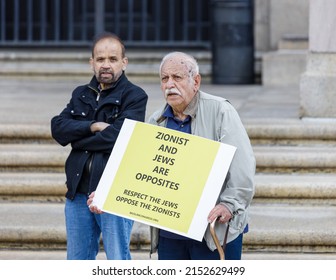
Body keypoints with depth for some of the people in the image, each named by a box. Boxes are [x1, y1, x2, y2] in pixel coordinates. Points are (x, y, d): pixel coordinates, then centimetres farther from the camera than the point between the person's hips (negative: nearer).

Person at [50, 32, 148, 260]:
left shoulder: (134, 96, -3)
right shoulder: (81, 95, 16)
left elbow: (116, 138, -16)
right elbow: (59, 127, 0)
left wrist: (77, 141, -3)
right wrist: (93, 126, -15)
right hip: (79, 191, 6)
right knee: (77, 261, 11)